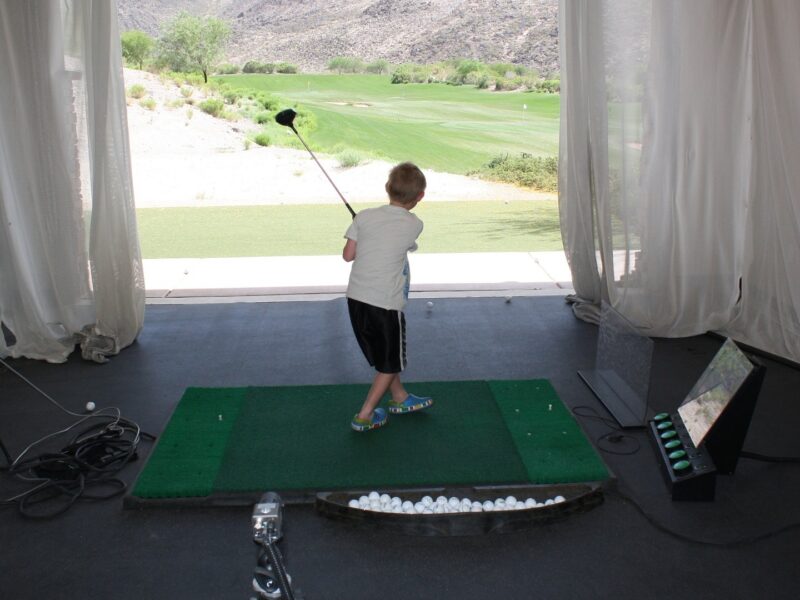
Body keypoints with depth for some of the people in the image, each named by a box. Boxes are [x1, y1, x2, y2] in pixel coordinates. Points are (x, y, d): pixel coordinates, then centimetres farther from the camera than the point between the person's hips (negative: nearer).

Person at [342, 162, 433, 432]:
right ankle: (365, 416, 18)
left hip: (356, 298, 5)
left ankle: (400, 398, 43)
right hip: (386, 304, -5)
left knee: (382, 356, 24)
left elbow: (348, 255, 1)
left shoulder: (364, 217, -2)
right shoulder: (414, 225, -8)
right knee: (390, 363, 16)